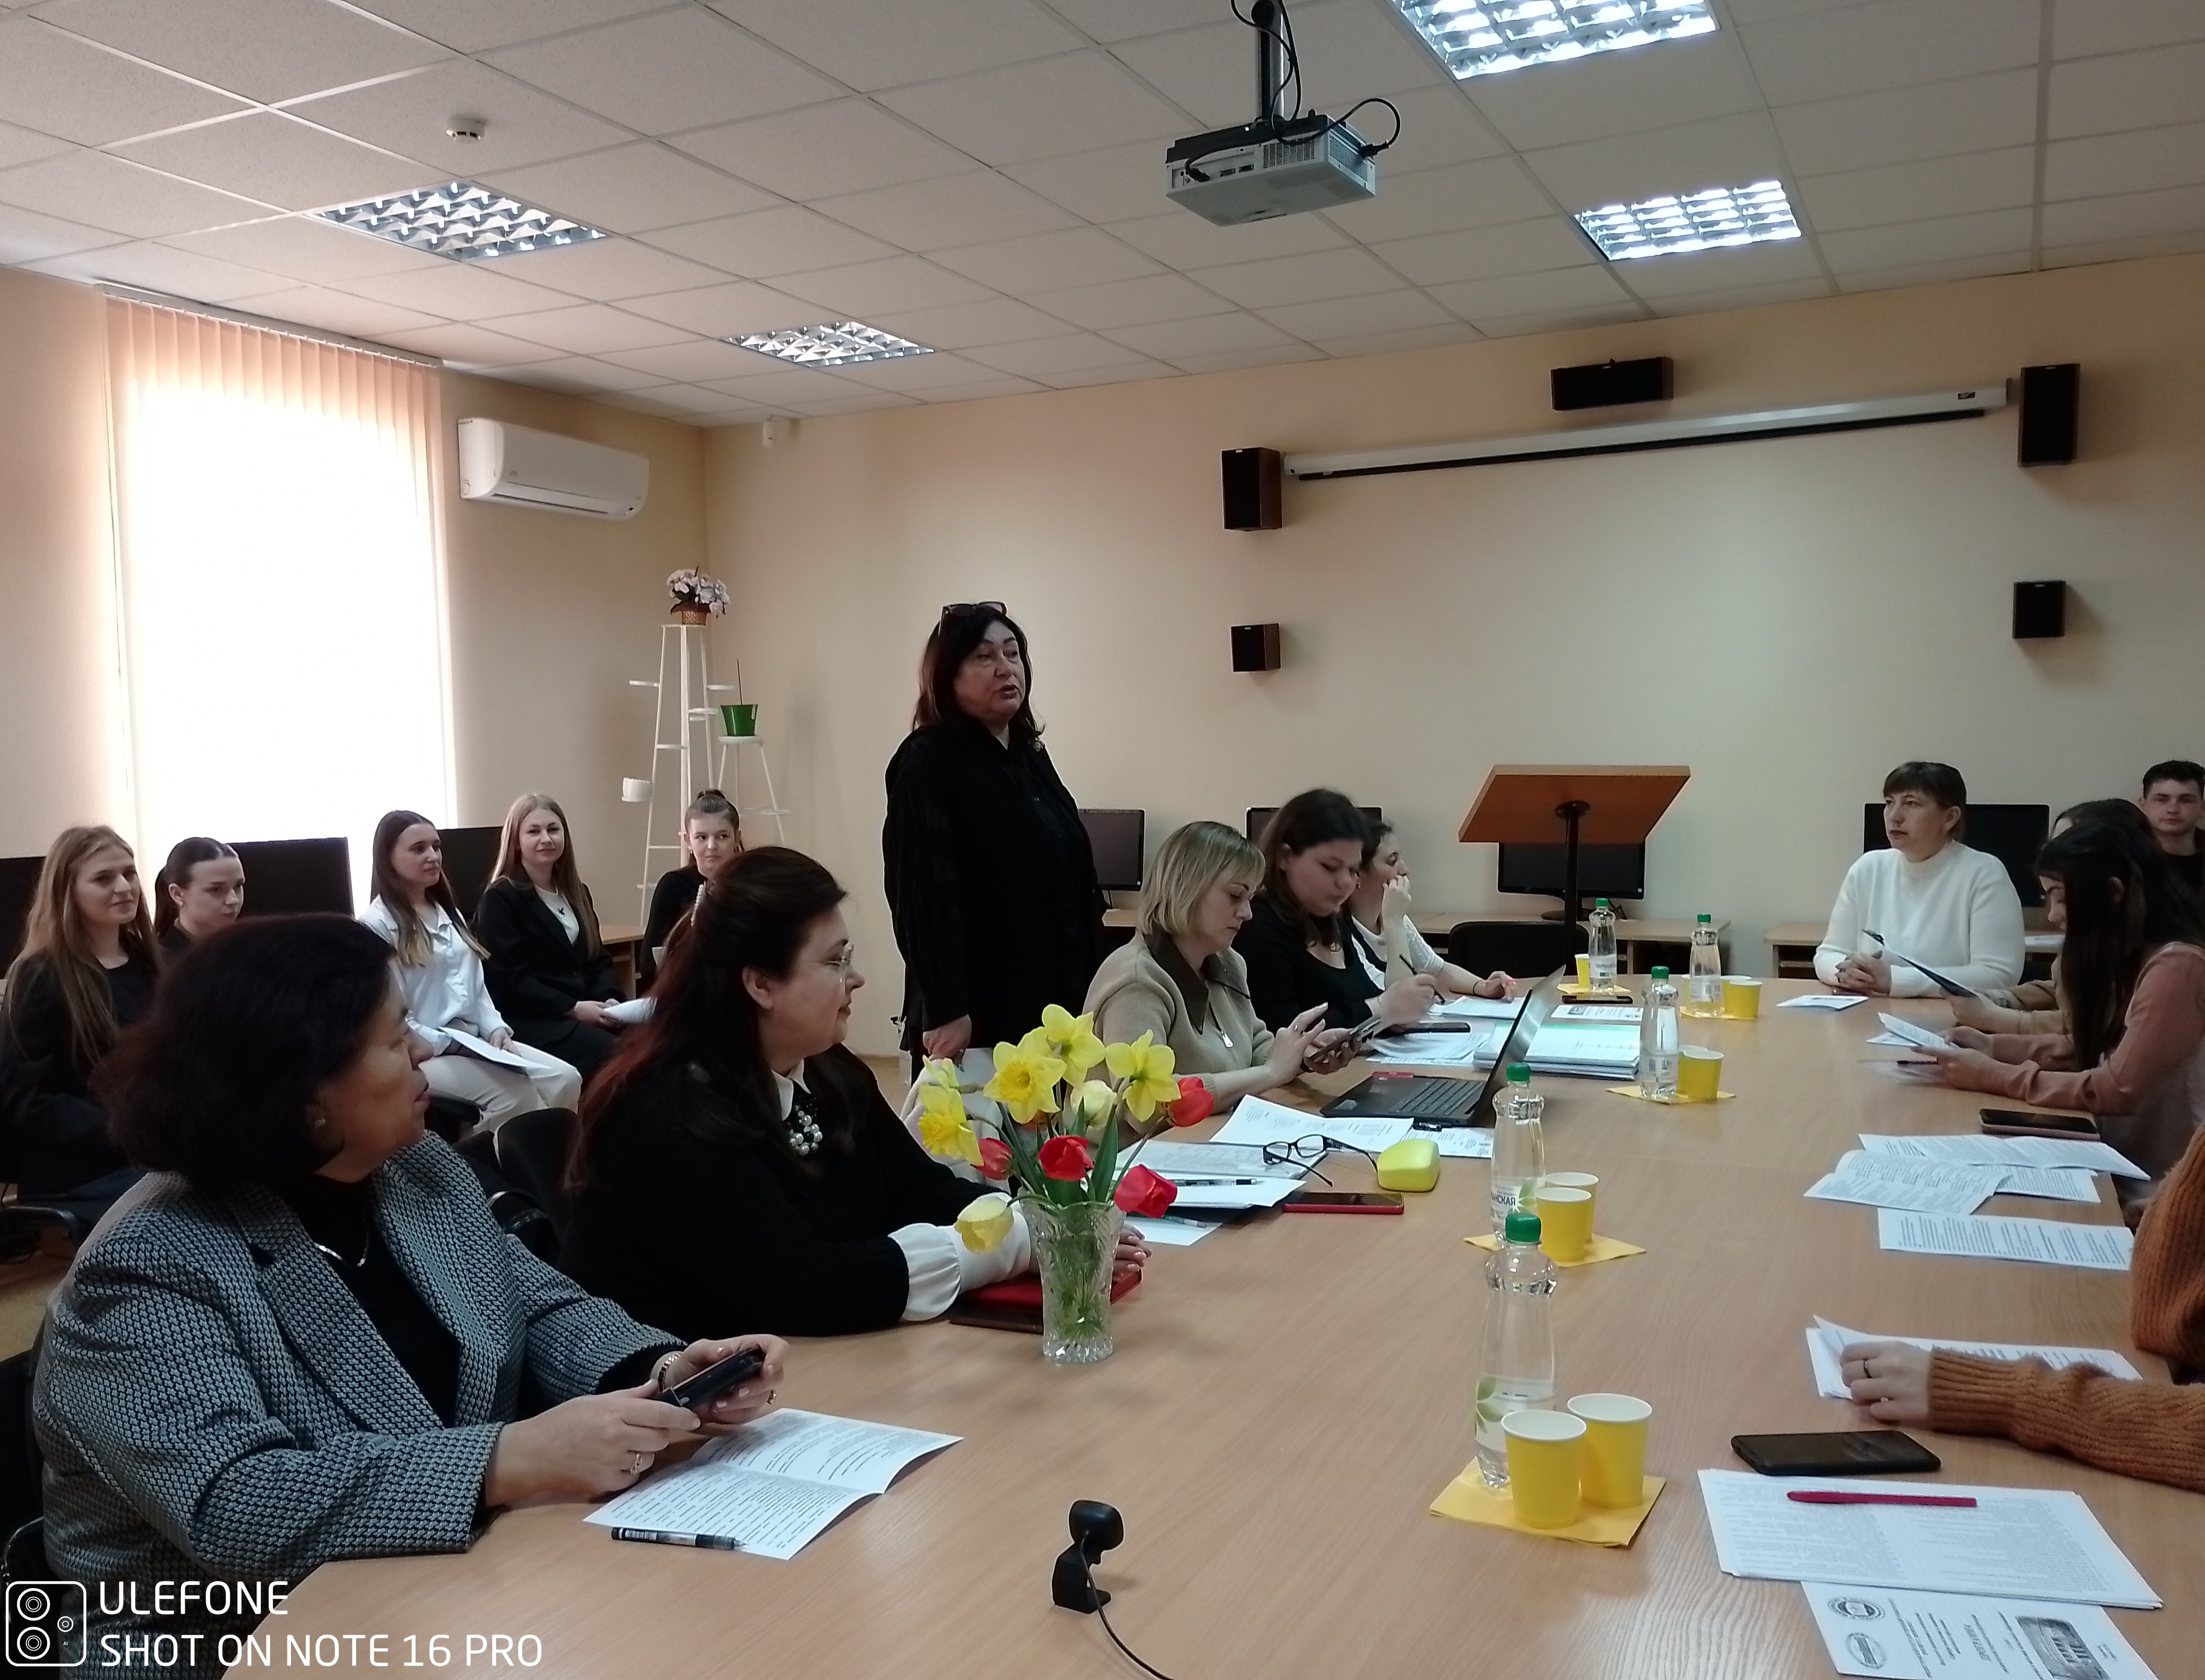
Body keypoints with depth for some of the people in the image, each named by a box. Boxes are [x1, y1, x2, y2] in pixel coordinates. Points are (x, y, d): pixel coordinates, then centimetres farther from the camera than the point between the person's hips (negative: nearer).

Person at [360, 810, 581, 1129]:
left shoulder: (446, 912, 20)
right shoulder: (377, 925, -8)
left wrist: (495, 1028, 1)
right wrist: (448, 1044, -17)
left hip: (474, 1042, 8)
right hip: (420, 1054, -8)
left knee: (567, 1079, -14)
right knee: (516, 1092, -31)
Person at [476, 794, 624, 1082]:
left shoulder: (577, 892, 19)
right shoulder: (500, 899, -2)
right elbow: (509, 977, -11)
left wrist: (608, 999, -3)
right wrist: (572, 1008, -17)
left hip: (587, 1012, 6)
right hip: (529, 1019, -6)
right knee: (612, 1055, -31)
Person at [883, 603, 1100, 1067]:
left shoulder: (1029, 754, 13)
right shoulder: (926, 763, -11)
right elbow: (924, 892, -21)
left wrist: (1089, 983, 17)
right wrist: (945, 1010, -28)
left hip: (1053, 1001, 8)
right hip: (978, 1012, -8)